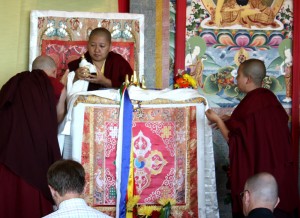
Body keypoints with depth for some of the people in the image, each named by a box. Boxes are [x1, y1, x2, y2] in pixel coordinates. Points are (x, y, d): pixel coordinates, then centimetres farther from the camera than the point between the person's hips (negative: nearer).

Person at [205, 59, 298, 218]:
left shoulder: (249, 104, -18)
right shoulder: (270, 98, 4)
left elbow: (232, 139, -16)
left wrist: (217, 120, -2)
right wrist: (228, 123, 19)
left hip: (254, 171, -8)